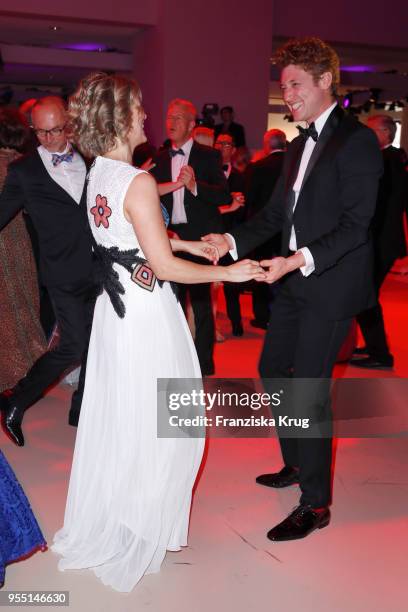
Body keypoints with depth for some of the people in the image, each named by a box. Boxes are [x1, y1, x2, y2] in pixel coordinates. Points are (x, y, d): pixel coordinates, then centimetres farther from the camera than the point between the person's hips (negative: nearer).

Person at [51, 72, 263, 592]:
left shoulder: (98, 174, 6)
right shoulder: (138, 182, -22)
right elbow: (164, 265, -22)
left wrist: (188, 243, 16)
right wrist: (227, 272, -13)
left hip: (115, 306, 9)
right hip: (147, 315, -9)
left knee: (116, 417, 21)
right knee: (151, 422, 8)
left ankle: (101, 522, 40)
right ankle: (138, 533, 26)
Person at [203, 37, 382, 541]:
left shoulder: (356, 140, -12)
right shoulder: (299, 146, 15)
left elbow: (355, 225, -19)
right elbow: (276, 214, 12)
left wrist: (302, 259, -30)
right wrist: (232, 242, -4)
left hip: (331, 283, -9)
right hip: (295, 278, 9)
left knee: (308, 389, -6)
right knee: (272, 369, 18)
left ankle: (315, 504, 10)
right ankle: (296, 465, 37)